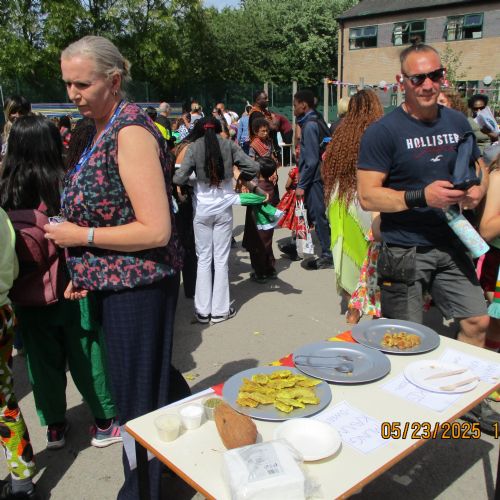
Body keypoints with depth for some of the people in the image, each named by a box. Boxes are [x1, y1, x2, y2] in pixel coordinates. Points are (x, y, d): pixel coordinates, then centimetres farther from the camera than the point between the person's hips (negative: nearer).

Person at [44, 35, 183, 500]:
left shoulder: (130, 131, -18)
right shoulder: (105, 128, 10)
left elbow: (156, 230, -25)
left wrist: (80, 237, -17)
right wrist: (83, 271, 11)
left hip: (137, 285, -10)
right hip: (114, 283, 10)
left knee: (138, 395, 6)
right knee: (130, 386, 23)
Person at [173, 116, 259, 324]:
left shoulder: (194, 147, -5)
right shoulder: (229, 145, -2)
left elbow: (179, 178, -13)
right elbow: (253, 168, -6)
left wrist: (192, 181, 8)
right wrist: (240, 179, 12)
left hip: (202, 209, 0)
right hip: (224, 208, 0)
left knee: (203, 259, 9)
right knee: (221, 259, 8)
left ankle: (202, 310, 13)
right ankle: (220, 310, 13)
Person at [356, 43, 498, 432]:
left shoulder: (458, 123, 7)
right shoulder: (383, 132, -11)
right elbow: (367, 196, -15)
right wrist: (421, 197, -26)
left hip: (450, 245, 6)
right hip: (403, 251, -6)